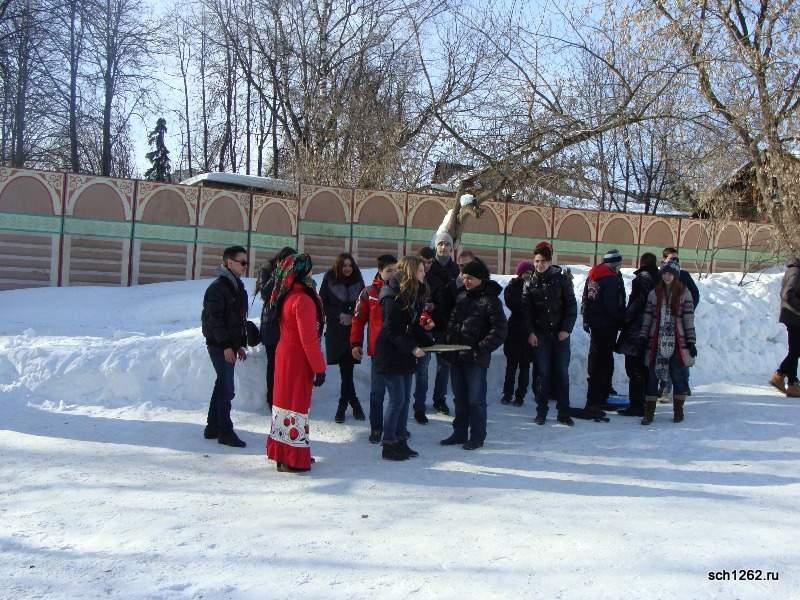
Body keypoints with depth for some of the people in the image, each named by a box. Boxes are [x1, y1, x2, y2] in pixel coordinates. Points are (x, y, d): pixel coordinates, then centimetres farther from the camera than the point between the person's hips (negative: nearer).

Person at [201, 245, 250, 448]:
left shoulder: (237, 287, 14)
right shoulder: (217, 287, -13)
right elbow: (214, 319, -19)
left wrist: (240, 345, 17)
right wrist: (226, 346, -21)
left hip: (229, 345, 9)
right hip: (219, 345, -9)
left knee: (222, 386, 14)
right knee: (227, 389, -7)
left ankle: (213, 428, 23)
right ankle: (225, 432, 1)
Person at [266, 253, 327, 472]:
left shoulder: (287, 297, 8)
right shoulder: (303, 300, -20)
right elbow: (308, 338, -22)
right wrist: (319, 366, -17)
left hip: (285, 355, 9)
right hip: (298, 360, -9)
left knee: (287, 401, 16)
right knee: (296, 405, -2)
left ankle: (282, 452, 26)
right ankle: (293, 459, 5)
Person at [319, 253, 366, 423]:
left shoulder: (358, 281, 4)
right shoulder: (329, 281, 0)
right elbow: (323, 304, 1)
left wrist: (353, 317, -9)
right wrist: (339, 315, -11)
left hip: (354, 331, 1)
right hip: (335, 331, -1)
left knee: (347, 370, -3)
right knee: (346, 369, -2)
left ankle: (343, 406, 10)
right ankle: (355, 405, 11)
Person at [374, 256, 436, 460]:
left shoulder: (415, 294, 10)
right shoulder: (393, 296, -17)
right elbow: (392, 331, -20)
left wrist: (429, 341, 1)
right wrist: (412, 348, -23)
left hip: (406, 354, 9)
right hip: (390, 354, -9)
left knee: (405, 398, 11)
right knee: (397, 399, -5)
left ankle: (400, 441, 21)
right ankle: (389, 445, 5)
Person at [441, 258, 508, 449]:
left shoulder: (490, 300, -10)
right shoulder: (461, 296, 11)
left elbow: (500, 330, -14)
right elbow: (453, 321, 22)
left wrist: (483, 348, -20)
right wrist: (448, 341, 9)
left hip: (476, 358, -7)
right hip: (457, 355, 7)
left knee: (475, 399, 1)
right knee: (459, 398, 15)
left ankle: (477, 436, 13)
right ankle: (459, 433, 26)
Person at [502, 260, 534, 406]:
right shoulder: (512, 287, 3)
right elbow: (512, 304, -14)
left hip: (529, 332, 1)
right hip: (515, 330, -1)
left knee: (525, 365, 3)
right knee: (512, 364, 5)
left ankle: (520, 395, 9)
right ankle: (507, 393, 14)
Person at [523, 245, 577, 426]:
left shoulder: (561, 279, 1)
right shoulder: (530, 284, 5)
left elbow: (571, 306, 0)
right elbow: (526, 310, 2)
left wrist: (566, 329, -8)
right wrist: (530, 332, -9)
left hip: (561, 333, 0)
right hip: (540, 335, 1)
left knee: (562, 373, 2)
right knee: (542, 373, 1)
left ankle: (563, 413, 9)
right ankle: (541, 412, 9)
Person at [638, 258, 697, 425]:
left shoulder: (684, 293, 1)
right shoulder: (654, 293, 8)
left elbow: (689, 319, -1)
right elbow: (647, 318, 9)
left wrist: (691, 342, -4)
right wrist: (643, 338, 4)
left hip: (678, 343, -2)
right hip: (657, 342, 2)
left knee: (679, 377, 3)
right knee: (653, 376, 1)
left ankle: (678, 411, 19)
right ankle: (649, 412, 6)